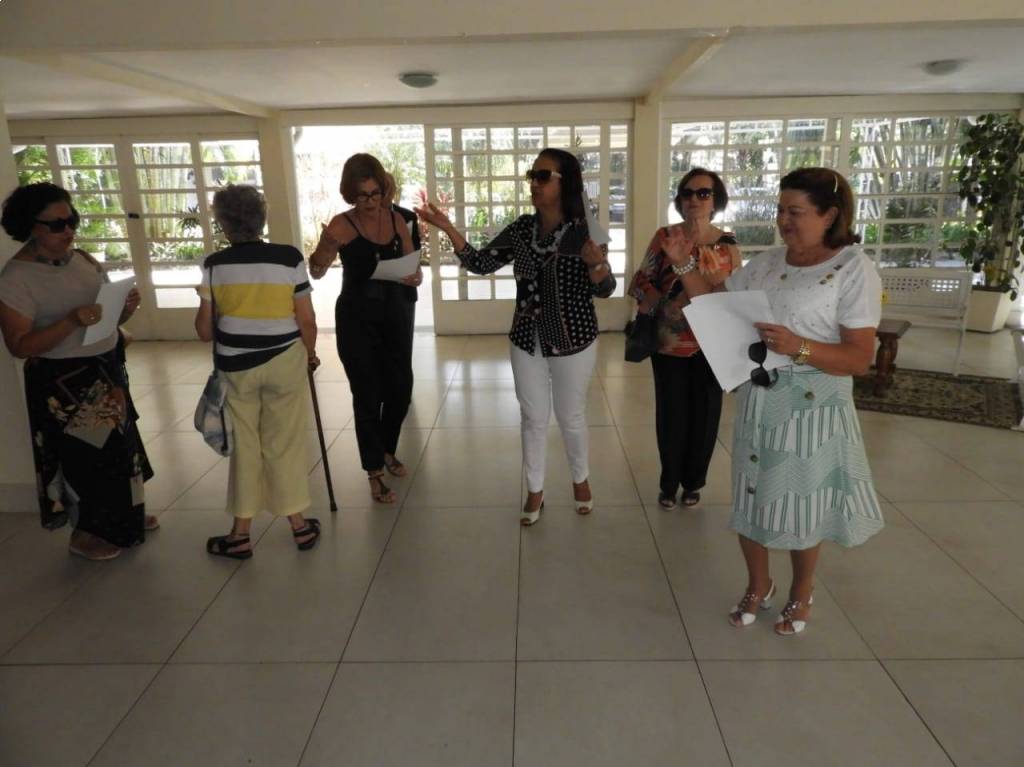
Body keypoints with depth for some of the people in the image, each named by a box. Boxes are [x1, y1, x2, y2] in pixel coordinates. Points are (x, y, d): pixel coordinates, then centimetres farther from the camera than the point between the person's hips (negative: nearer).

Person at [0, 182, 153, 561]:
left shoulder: (82, 259, 3)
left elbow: (107, 318, 11)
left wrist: (125, 309, -11)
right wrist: (71, 322, -31)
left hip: (106, 370, 7)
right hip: (63, 382, -7)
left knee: (117, 444, 17)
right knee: (88, 454, 3)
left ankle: (122, 515, 38)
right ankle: (84, 535, 24)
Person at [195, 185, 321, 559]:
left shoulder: (214, 264, -5)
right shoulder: (289, 258, -8)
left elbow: (204, 330, -1)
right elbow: (307, 321, -7)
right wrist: (310, 353, 10)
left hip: (235, 366, 1)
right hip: (284, 361, 0)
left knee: (244, 446, 13)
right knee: (285, 444, 11)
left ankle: (241, 534, 21)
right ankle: (299, 525, 22)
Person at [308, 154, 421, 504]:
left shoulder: (396, 219, 2)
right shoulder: (343, 225, -10)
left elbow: (415, 269, 8)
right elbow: (316, 272, -18)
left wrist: (415, 276, -15)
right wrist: (327, 245, -37)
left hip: (395, 315, 4)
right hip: (357, 319, -4)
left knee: (400, 388, 11)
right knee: (368, 394, 0)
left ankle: (388, 451, 37)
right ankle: (374, 472, 14)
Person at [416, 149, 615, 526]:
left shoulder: (583, 232, -14)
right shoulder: (521, 228, -2)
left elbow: (604, 290, -13)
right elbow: (481, 263, 0)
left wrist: (596, 261, -35)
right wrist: (447, 228, -10)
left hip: (572, 341, -3)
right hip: (527, 341, 3)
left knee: (571, 417, 13)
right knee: (533, 418, 12)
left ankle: (581, 479, 40)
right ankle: (535, 491, 30)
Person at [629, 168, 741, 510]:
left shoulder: (727, 243, 1)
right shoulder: (665, 237, -2)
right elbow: (641, 281, 1)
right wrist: (663, 305, -12)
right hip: (669, 342, -1)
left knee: (705, 413, 8)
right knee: (671, 413, 4)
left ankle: (693, 481, 28)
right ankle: (669, 482, 24)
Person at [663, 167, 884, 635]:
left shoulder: (854, 269, -11)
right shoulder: (767, 262, 4)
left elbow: (859, 359, -15)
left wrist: (797, 347, -29)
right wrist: (683, 266, -5)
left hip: (811, 411, -4)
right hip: (756, 406, 5)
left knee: (803, 507, 12)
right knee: (750, 498, 15)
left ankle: (801, 593, 40)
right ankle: (758, 586, 40)